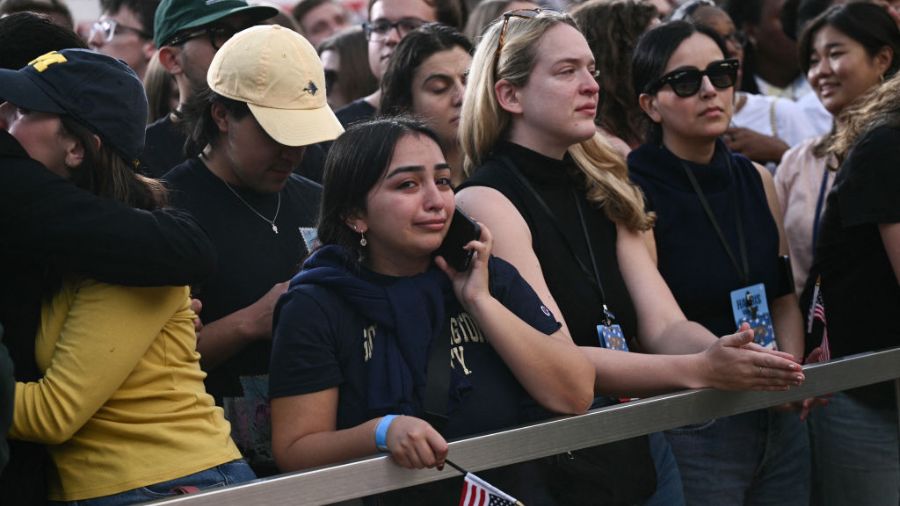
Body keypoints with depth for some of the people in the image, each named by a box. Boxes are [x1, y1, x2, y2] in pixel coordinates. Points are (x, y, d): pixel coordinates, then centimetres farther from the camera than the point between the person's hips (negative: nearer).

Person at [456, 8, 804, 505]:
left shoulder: (601, 194, 10)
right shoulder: (485, 202, -12)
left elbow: (665, 328, 0)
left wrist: (734, 360, -20)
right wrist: (698, 370, -29)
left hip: (641, 450, 7)